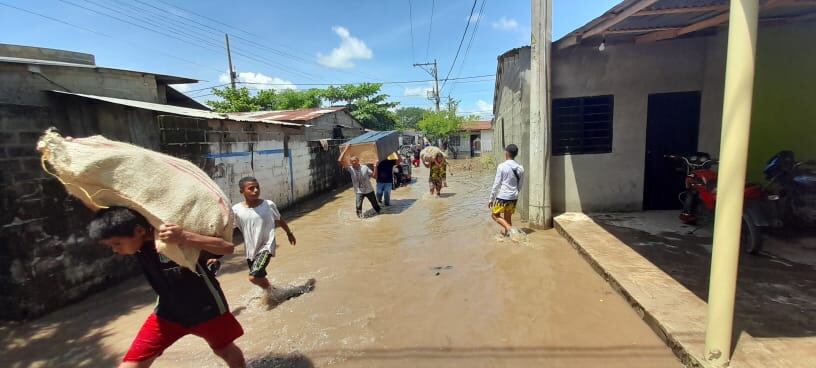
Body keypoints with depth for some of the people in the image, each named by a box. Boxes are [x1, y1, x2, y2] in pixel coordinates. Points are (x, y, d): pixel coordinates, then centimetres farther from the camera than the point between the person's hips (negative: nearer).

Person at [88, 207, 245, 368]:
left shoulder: (175, 232, -29)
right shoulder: (135, 241, -12)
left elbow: (228, 248, -37)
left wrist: (184, 237, -49)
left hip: (206, 308, -4)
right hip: (168, 311, 4)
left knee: (225, 350, 17)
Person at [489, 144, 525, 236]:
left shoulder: (502, 166, -11)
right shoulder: (520, 168, 3)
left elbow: (496, 184, -9)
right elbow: (520, 186, 12)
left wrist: (491, 199, -2)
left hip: (502, 197, -5)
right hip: (513, 197, 5)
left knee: (495, 215, 10)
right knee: (508, 217, 15)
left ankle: (508, 228, -11)